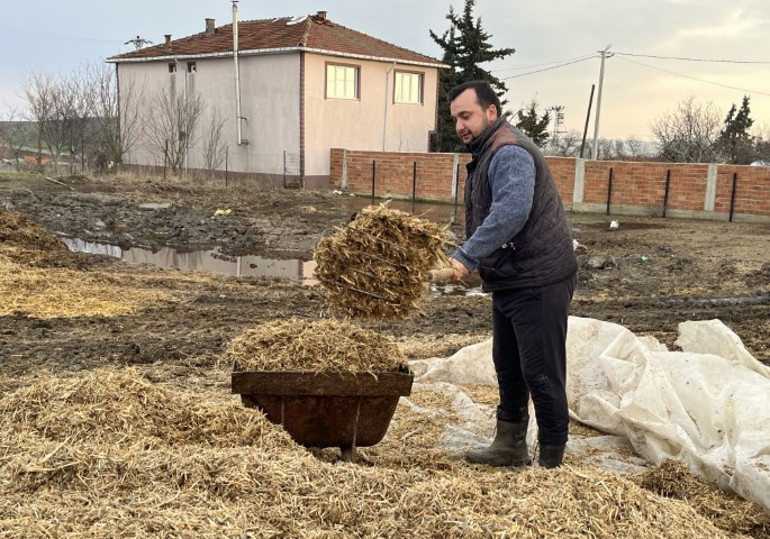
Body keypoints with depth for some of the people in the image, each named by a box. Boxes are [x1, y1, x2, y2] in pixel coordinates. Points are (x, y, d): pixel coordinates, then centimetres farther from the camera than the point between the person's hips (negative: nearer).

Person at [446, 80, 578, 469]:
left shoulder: (510, 152, -17)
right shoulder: (487, 152, 17)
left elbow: (510, 213, -32)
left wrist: (467, 257, -34)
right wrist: (468, 258, 22)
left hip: (539, 281, -11)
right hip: (509, 280, 11)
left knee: (541, 373, -5)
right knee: (508, 367, 18)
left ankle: (551, 461, 6)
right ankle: (510, 445, 32)